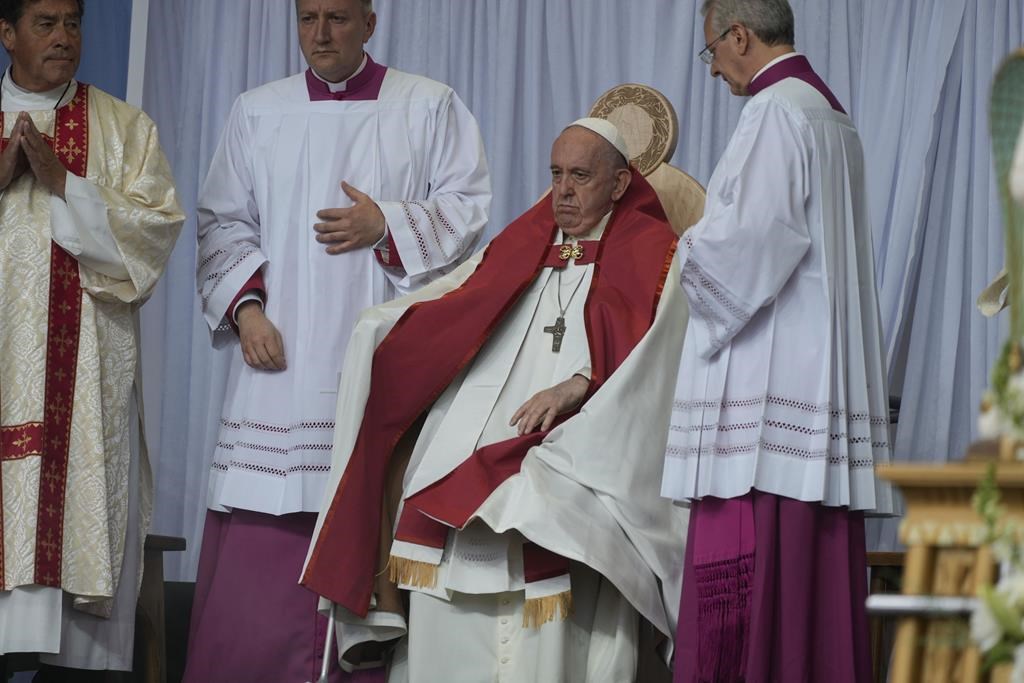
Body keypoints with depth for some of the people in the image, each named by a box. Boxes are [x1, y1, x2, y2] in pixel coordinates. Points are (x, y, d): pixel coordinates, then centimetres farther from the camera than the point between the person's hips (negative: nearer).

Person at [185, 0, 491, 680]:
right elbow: (223, 222, 11)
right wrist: (246, 307, -4)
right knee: (260, 545, -4)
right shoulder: (257, 113, 13)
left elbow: (469, 207, 5)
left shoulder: (430, 107, 7)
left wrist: (386, 225, -10)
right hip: (282, 356, 2)